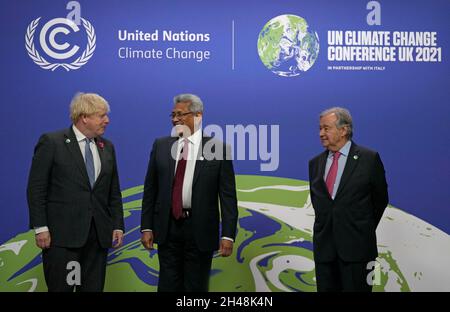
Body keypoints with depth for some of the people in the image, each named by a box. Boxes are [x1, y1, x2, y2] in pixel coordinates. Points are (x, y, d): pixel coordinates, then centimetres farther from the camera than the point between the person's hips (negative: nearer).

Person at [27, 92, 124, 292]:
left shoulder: (107, 147, 13)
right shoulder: (51, 142, -3)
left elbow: (114, 192, 16)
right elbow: (36, 189, -5)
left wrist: (118, 225, 8)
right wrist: (40, 228, -11)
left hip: (98, 235, 5)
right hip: (62, 234, -5)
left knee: (93, 288, 7)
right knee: (61, 288, -1)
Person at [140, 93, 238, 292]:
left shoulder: (218, 148, -4)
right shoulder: (161, 146, 5)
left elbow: (228, 196, -6)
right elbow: (150, 190, 7)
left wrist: (228, 235, -11)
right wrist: (146, 227, 3)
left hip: (200, 230, -2)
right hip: (167, 228, 2)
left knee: (196, 287, 9)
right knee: (168, 285, 8)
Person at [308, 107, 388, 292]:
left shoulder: (369, 158, -4)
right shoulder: (315, 163, 9)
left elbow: (380, 199, 5)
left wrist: (365, 230, 10)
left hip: (356, 247, -4)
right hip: (324, 247, 4)